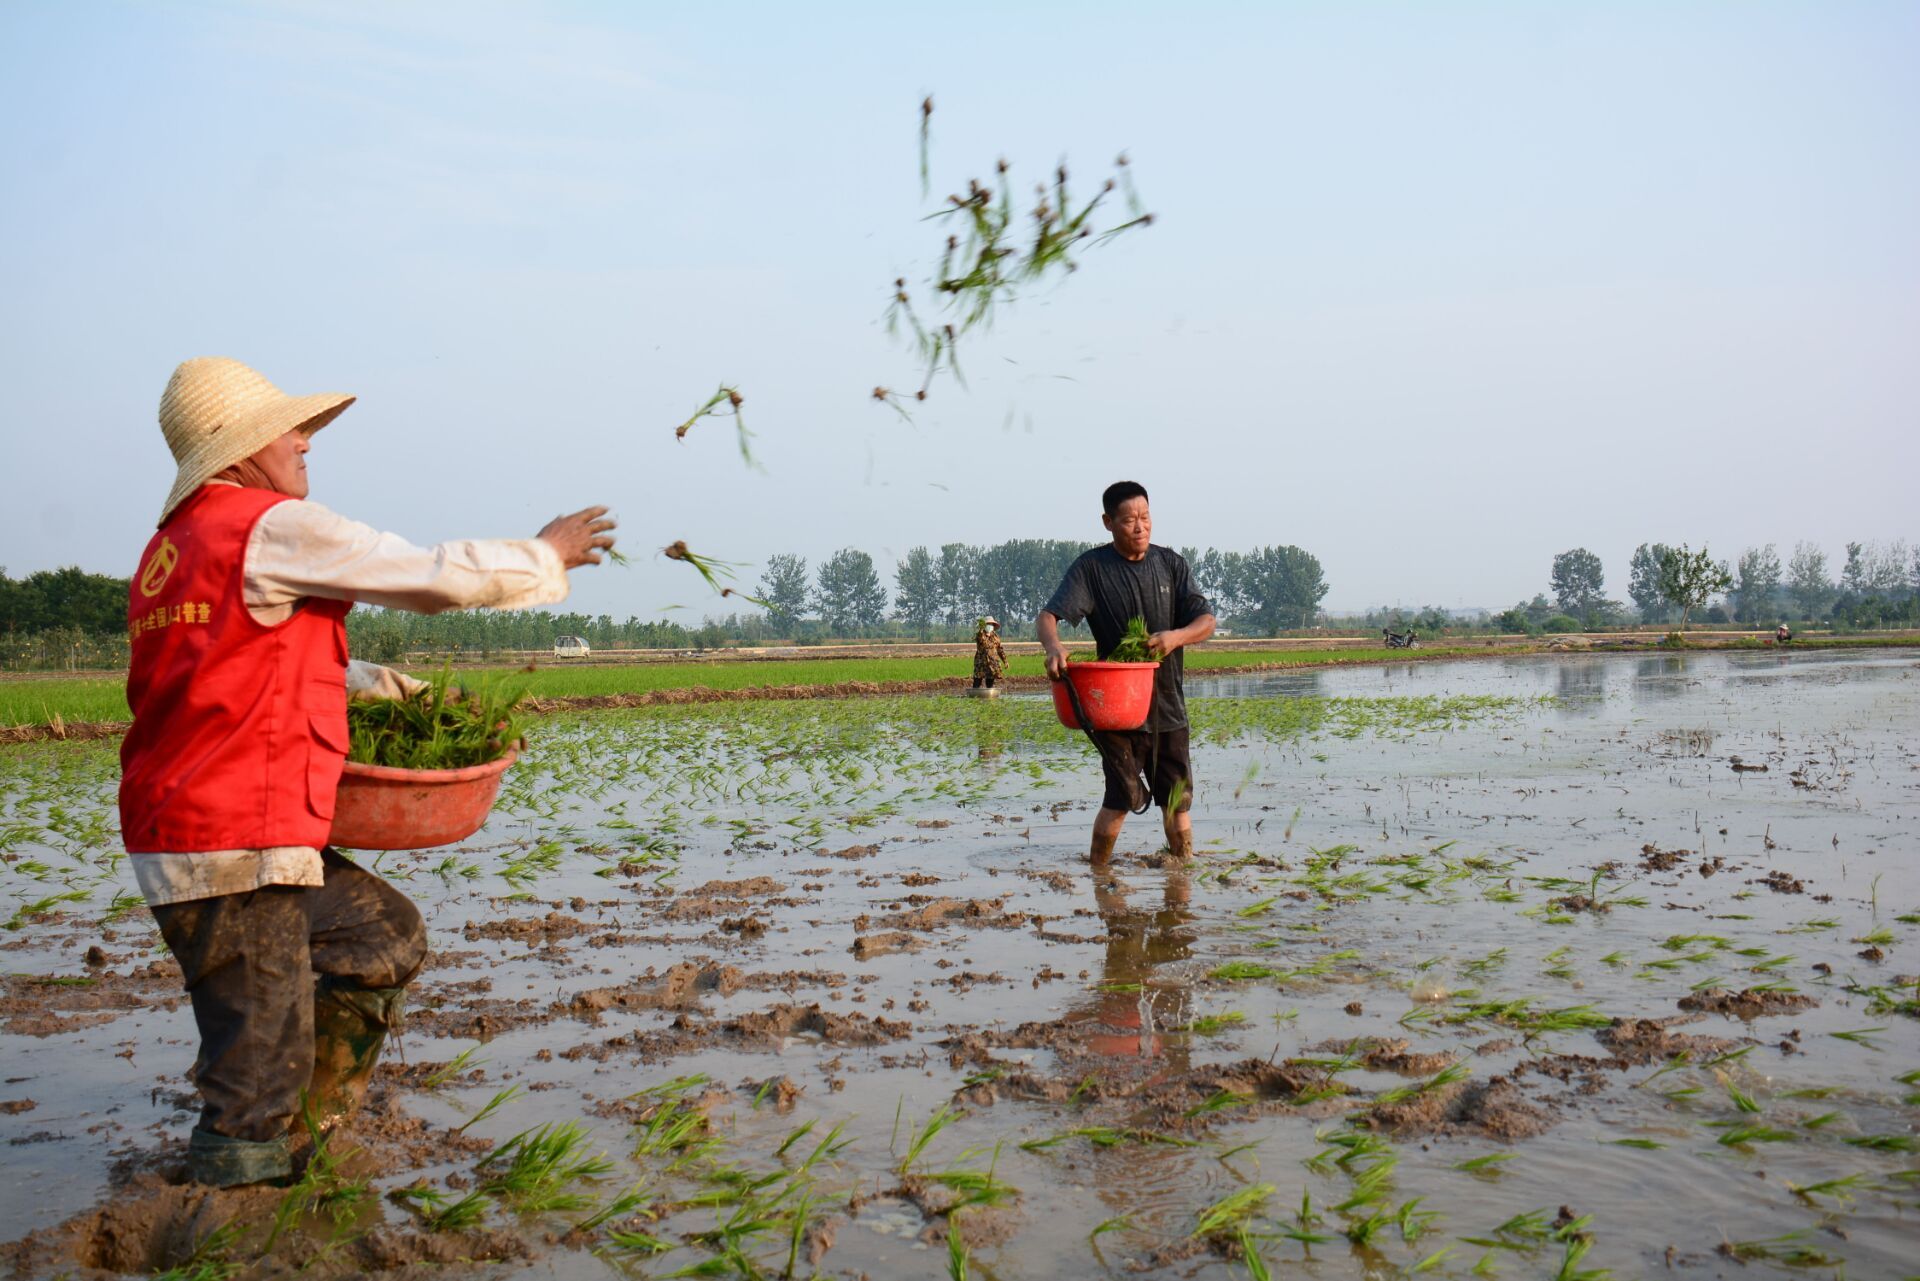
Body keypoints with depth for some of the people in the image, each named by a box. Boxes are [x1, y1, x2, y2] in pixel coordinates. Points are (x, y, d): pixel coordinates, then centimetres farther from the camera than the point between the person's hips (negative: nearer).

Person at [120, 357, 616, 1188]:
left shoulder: (172, 547, 16)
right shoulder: (272, 528, -13)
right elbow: (437, 578, -10)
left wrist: (378, 685, 18)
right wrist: (547, 557, 5)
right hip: (230, 847, -10)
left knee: (386, 931, 22)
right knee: (260, 1070, -1)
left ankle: (301, 1120, 26)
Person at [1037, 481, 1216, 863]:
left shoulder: (1172, 565, 8)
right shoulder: (1090, 569, -4)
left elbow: (1206, 620, 3)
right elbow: (1047, 617, -14)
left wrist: (1176, 637, -20)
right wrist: (1054, 647, -38)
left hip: (1168, 702, 4)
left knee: (1178, 796, 10)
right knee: (1122, 796, -10)